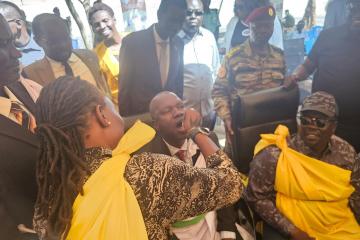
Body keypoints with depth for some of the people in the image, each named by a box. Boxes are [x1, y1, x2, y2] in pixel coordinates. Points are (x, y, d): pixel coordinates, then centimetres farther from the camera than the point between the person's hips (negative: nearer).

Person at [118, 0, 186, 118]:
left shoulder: (178, 44, 0)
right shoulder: (132, 41, -12)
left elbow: (178, 84, 9)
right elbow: (124, 87, -7)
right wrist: (126, 120, -3)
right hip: (139, 115, -3)